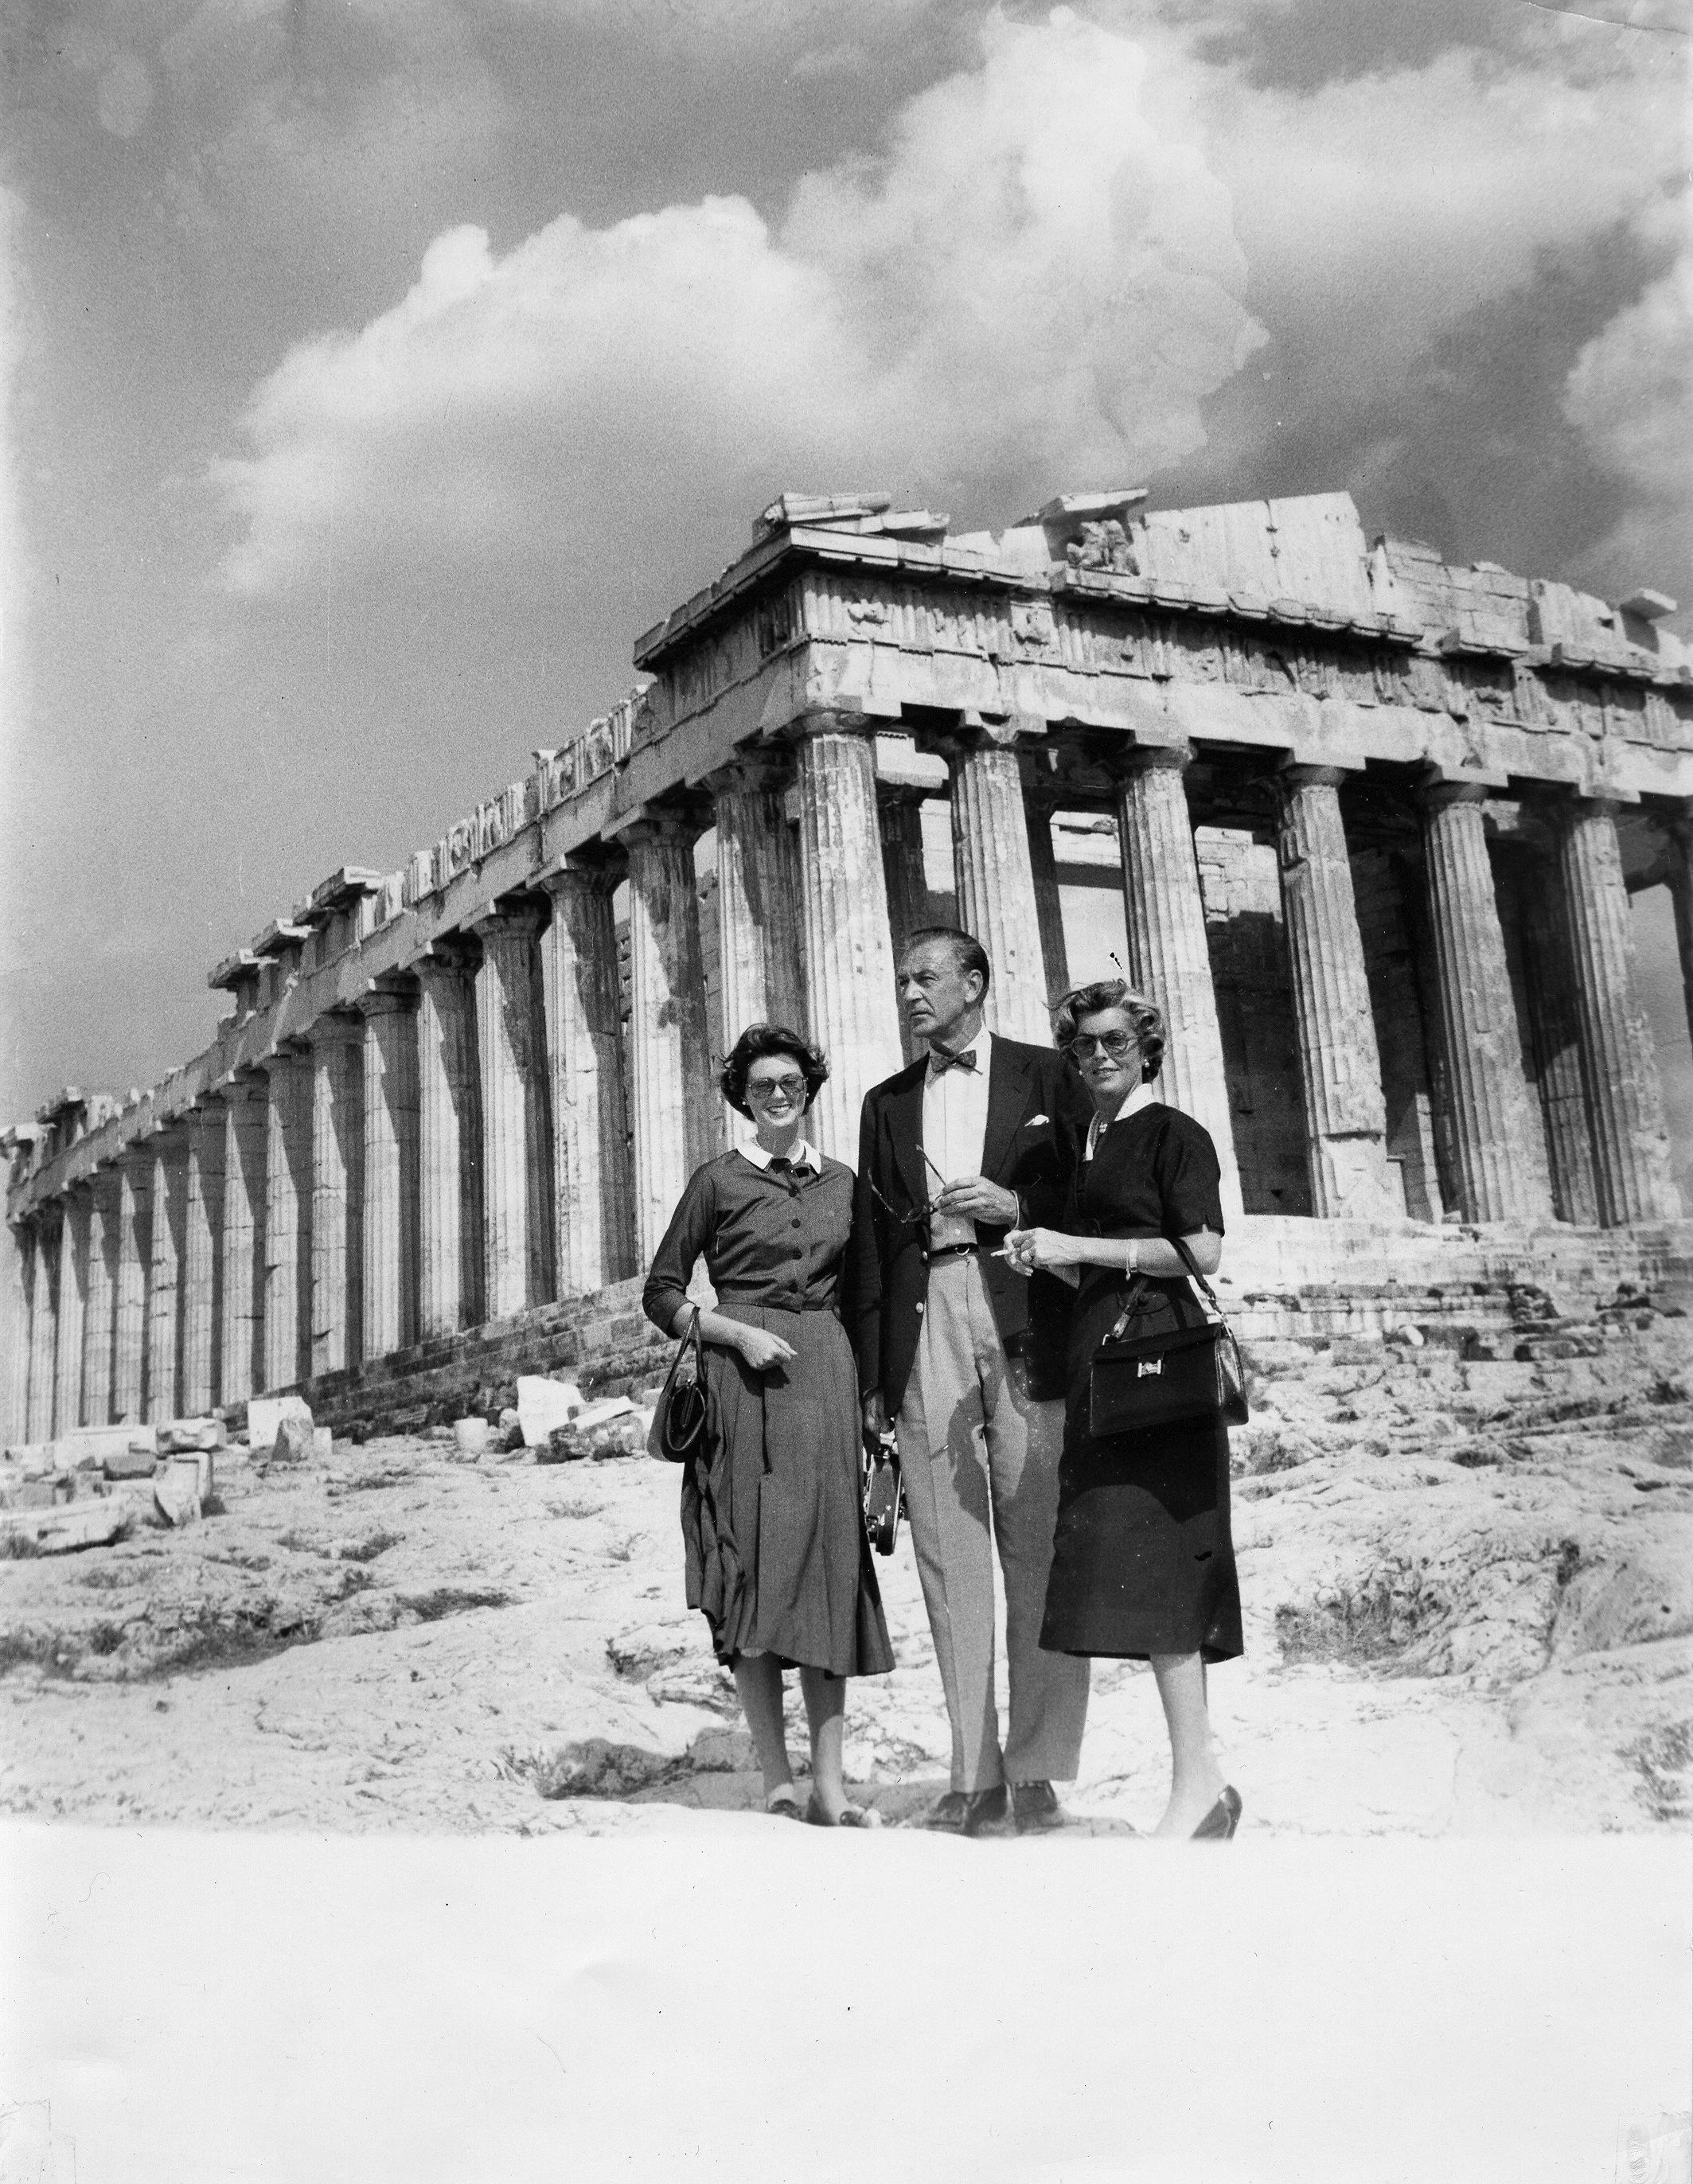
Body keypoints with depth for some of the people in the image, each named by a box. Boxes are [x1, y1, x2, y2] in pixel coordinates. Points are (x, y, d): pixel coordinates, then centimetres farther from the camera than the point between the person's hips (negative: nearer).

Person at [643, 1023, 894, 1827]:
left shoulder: (839, 1181, 14)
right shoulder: (718, 1180, 4)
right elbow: (660, 1294, 4)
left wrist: (870, 1393, 7)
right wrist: (738, 1333, -10)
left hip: (827, 1376, 3)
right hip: (745, 1379, -3)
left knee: (830, 1565, 0)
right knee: (754, 1567, -4)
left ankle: (829, 1783, 4)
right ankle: (777, 1780, 2)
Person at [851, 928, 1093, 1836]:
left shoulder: (1045, 1076, 10)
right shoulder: (886, 1102, 20)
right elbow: (870, 1243, 15)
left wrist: (1014, 1204, -10)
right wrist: (872, 1378, 9)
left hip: (1025, 1319, -3)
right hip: (924, 1325, 3)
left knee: (1036, 1550, -5)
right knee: (948, 1558, 1)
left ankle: (1038, 1770, 2)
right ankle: (975, 1777, 5)